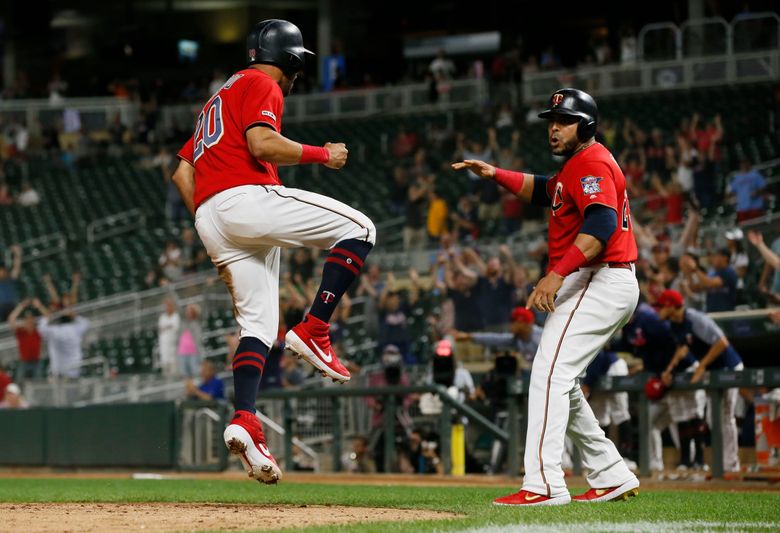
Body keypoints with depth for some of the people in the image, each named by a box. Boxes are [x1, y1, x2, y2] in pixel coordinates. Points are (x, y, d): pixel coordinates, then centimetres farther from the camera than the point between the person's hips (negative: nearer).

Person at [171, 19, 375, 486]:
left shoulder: (220, 98, 32)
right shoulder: (262, 85, 5)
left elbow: (182, 173, 28)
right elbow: (262, 144, -15)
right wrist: (322, 154, -2)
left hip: (207, 215, 9)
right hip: (246, 197, -9)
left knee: (258, 323, 6)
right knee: (359, 228, -4)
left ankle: (244, 421, -12)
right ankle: (314, 332, -14)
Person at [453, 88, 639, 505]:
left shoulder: (592, 163, -12)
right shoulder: (577, 166, 21)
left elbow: (601, 224, -27)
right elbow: (544, 191, 37)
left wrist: (556, 275, -35)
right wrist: (496, 175, 21)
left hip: (599, 283, -11)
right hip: (588, 286, 11)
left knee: (549, 373, -19)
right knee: (559, 382, 15)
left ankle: (544, 484, -26)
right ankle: (611, 478, 17)